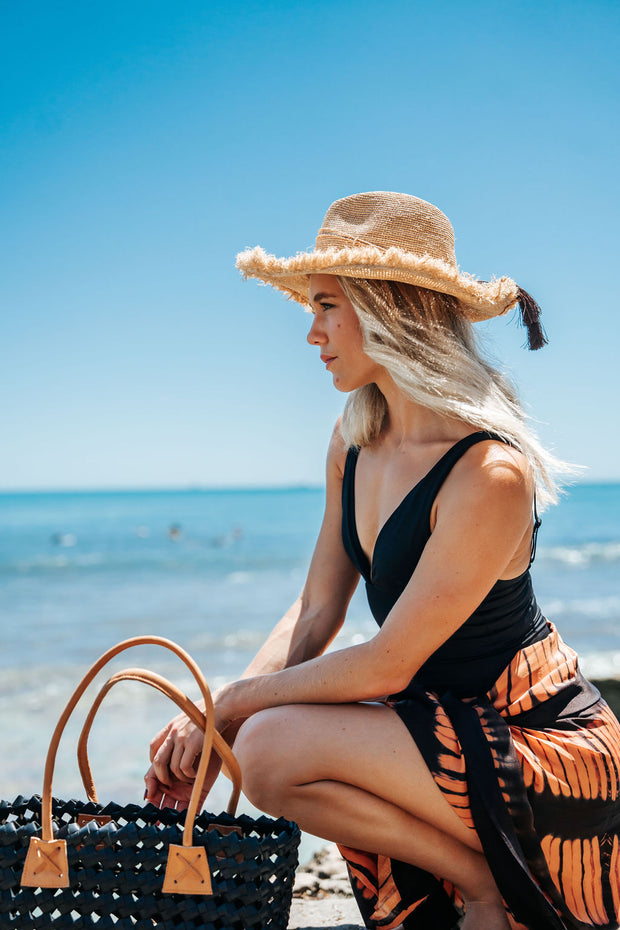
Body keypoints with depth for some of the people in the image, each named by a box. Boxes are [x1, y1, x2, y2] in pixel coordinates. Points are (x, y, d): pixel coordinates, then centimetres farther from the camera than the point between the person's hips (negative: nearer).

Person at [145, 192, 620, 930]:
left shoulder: (490, 474, -25)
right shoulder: (353, 445, 2)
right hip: (450, 726, 9)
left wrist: (237, 703, -12)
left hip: (545, 755, -9)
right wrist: (211, 719, -9)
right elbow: (314, 615, 3)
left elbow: (385, 667, -22)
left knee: (273, 750, -24)